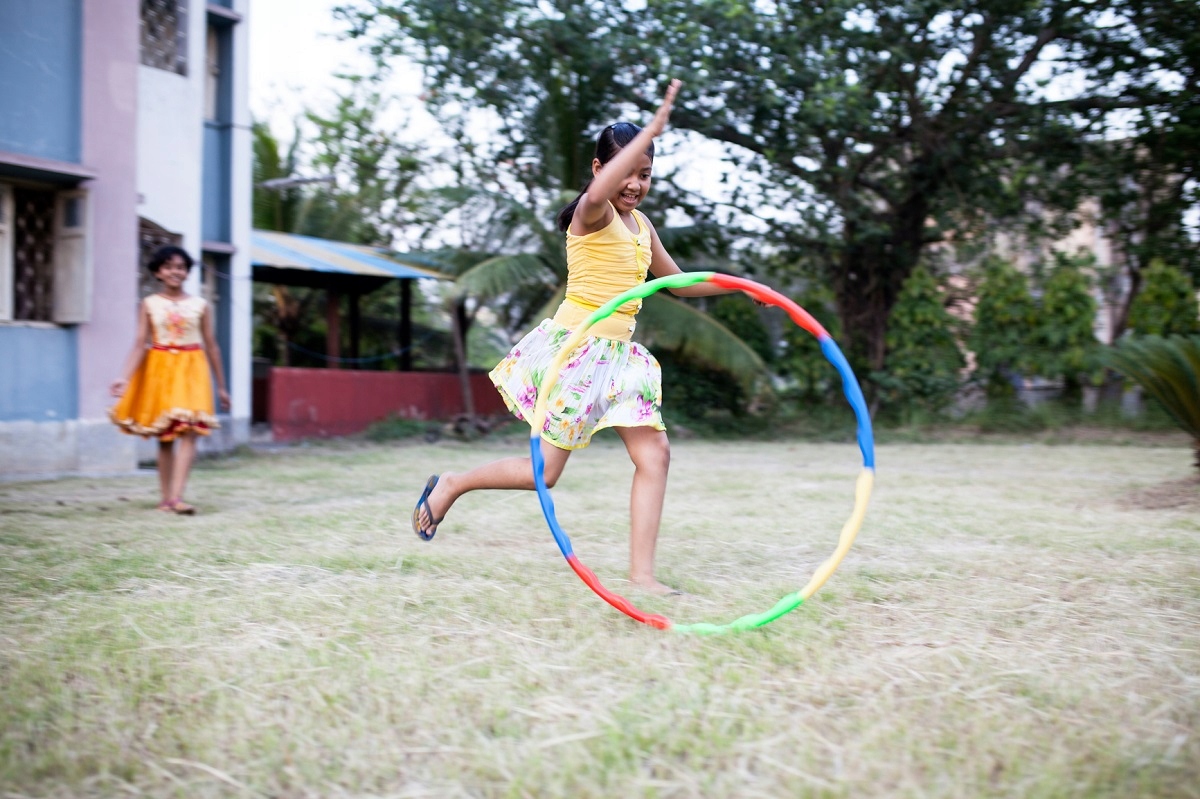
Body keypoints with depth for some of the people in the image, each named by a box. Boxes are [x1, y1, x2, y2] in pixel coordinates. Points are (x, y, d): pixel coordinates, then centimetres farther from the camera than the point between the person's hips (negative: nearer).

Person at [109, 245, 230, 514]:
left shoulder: (200, 305, 5)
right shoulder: (149, 305, 3)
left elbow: (211, 346, 9)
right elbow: (140, 344, -3)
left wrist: (221, 386, 12)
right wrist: (125, 378, -16)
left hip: (191, 370, 0)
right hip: (159, 369, 0)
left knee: (188, 431, -14)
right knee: (165, 437, 6)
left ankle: (176, 496, -19)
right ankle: (166, 497, 15)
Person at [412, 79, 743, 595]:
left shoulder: (641, 224, 15)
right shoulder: (593, 213, -11)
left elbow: (678, 282, 28)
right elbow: (598, 192, -39)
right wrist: (653, 128, -37)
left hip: (618, 354, 8)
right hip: (574, 345, -8)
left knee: (654, 454, -5)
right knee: (544, 472, -2)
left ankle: (642, 574, -2)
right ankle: (452, 485, 22)